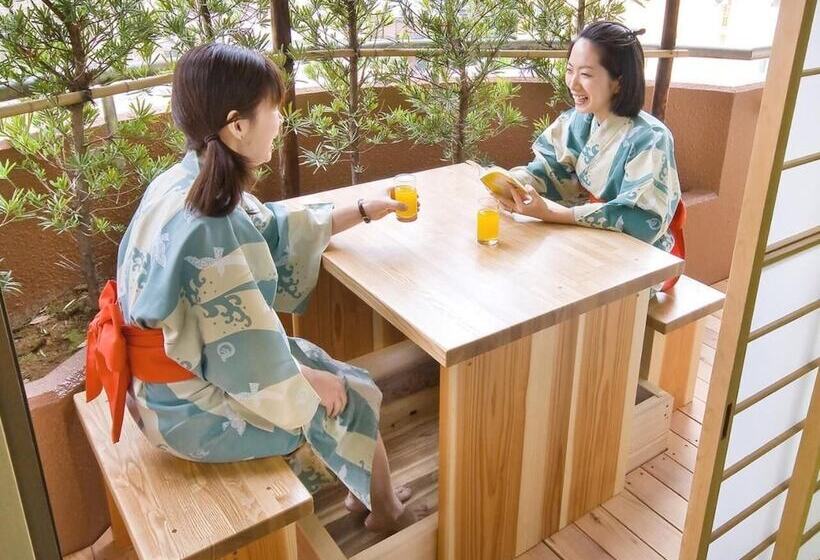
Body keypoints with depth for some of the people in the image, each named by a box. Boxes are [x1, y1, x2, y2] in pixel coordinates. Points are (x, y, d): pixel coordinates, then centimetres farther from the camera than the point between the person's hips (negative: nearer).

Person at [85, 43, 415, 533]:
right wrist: (310, 380, -9)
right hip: (193, 407, -8)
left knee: (317, 365, 20)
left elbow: (276, 228, 11)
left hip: (181, 371, 8)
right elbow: (251, 367, -28)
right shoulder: (209, 228, -34)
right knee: (350, 396, 7)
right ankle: (386, 513, 35)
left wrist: (364, 211, 17)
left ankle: (364, 494, 39)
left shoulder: (190, 182, -5)